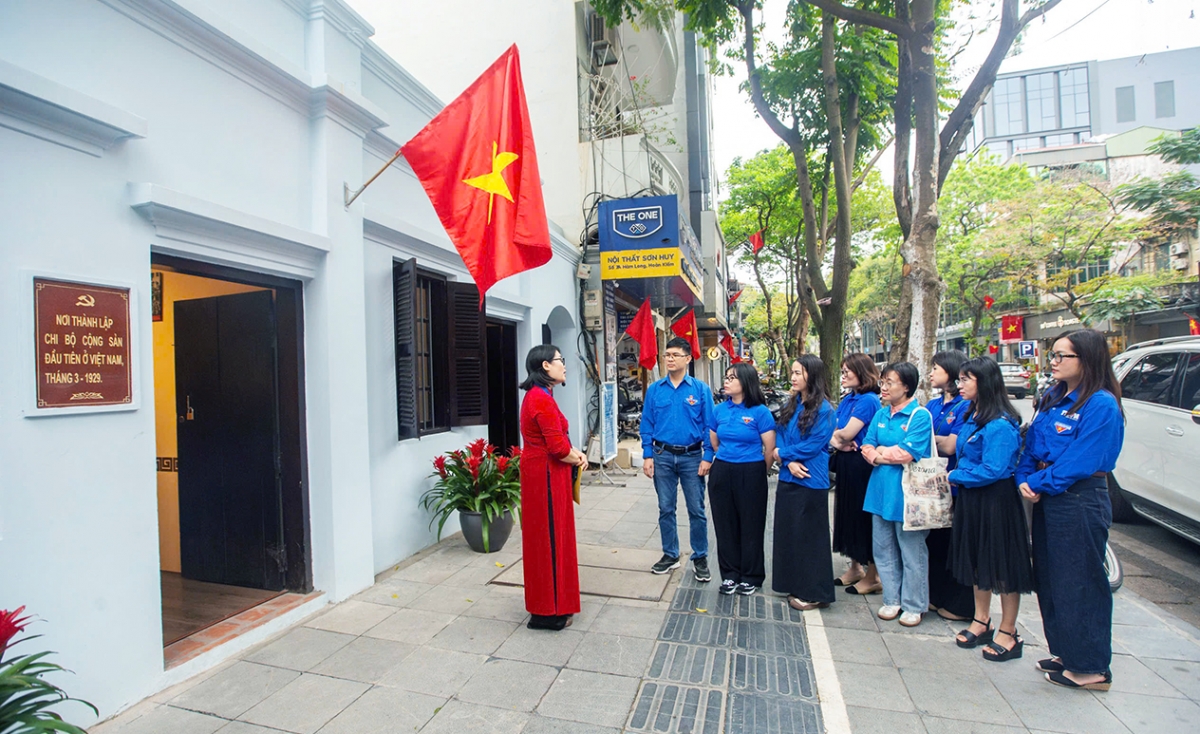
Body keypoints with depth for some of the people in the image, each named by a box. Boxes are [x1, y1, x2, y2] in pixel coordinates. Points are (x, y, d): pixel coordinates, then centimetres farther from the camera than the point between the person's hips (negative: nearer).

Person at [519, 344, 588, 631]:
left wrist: (576, 452, 1)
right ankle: (548, 611, 13)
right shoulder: (542, 399, -21)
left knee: (548, 536, 18)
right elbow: (557, 448, -22)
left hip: (543, 473, 10)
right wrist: (577, 459, -4)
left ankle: (550, 601, 32)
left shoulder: (539, 395, 12)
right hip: (546, 475, -10)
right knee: (549, 537, 0)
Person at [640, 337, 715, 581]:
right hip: (662, 456, 2)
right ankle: (670, 555, 28)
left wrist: (707, 458, -9)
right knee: (666, 509, 12)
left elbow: (709, 425, -4)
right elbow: (647, 425, 4)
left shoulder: (701, 389, -3)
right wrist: (647, 456, -2)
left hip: (692, 457, -2)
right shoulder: (654, 390, 2)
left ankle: (700, 558, 21)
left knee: (697, 510, 6)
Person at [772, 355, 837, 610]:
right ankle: (795, 586, 30)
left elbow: (813, 445, -17)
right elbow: (780, 436, 7)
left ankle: (814, 593, 17)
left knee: (809, 536, 3)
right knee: (788, 533, 14)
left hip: (811, 482, -7)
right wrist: (790, 462, -10)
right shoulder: (791, 406, 10)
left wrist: (783, 454, -7)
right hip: (788, 479, 7)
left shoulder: (824, 410, -12)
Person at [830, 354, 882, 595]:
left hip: (861, 465, -9)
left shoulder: (868, 400, -15)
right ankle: (855, 568, 31)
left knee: (864, 516, 2)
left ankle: (872, 576, 16)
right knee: (847, 513, 16)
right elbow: (833, 433, 8)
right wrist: (837, 442, -12)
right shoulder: (847, 399, 11)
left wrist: (834, 435, -1)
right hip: (845, 463, 9)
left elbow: (847, 433, -21)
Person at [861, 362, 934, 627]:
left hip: (906, 492, -6)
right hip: (881, 490, 6)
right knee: (883, 548, 14)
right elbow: (867, 448, 4)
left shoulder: (920, 416, -11)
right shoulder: (881, 414, 9)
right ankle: (892, 600, 29)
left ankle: (913, 605, 22)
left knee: (911, 551, 7)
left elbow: (907, 454, -19)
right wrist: (889, 455, -13)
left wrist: (879, 451, -7)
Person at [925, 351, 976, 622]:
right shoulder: (933, 404, 9)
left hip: (955, 485, -7)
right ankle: (939, 596, 31)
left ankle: (962, 605, 20)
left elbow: (950, 446, -19)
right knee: (936, 540, 16)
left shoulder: (966, 406, -14)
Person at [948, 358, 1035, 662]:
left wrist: (956, 476, -13)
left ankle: (1008, 634, 19)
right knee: (977, 560, 18)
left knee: (1004, 566, 5)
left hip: (996, 501, -9)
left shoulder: (1000, 424, -21)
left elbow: (993, 469, -24)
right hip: (971, 499, 9)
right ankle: (981, 621, 33)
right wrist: (956, 475, 1)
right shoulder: (973, 416, 8)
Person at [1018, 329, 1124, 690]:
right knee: (1049, 579, 16)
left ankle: (1090, 667, 19)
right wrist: (1025, 480, -5)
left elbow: (1081, 462, -20)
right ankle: (1065, 651, 32)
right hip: (1046, 499, 8)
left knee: (1079, 583, 3)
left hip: (1080, 504, -8)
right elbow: (1032, 446, 10)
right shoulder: (1053, 400, 10)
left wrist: (1039, 483, -13)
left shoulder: (1102, 405, -15)